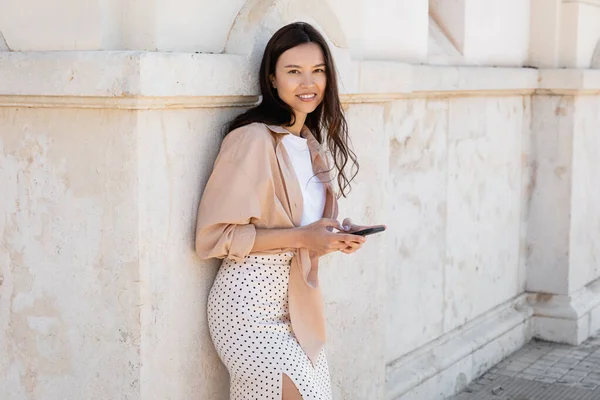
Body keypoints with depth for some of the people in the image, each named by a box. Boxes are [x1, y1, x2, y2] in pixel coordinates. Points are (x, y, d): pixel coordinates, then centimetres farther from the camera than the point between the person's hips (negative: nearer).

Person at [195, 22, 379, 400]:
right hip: (250, 307, -8)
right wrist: (301, 237, -20)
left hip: (297, 306, 8)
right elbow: (214, 236, -17)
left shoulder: (310, 144, 10)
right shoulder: (253, 139, -15)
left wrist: (334, 235, 1)